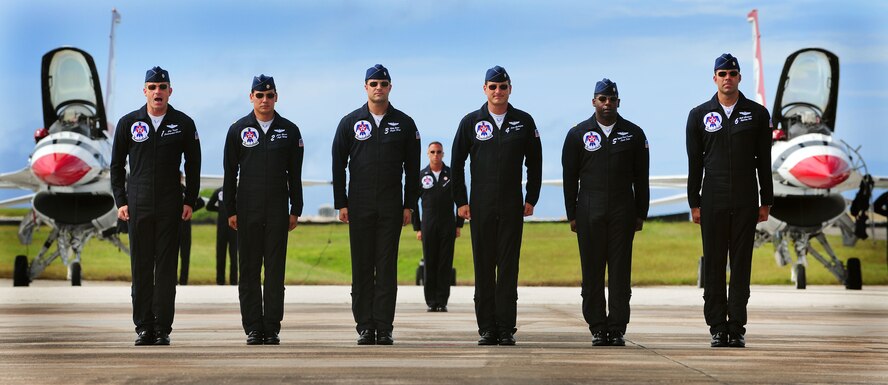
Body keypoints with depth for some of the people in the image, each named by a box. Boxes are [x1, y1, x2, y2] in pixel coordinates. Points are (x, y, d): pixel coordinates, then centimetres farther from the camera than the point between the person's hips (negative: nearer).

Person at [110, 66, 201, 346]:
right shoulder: (128, 123, 5)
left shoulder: (183, 124, 4)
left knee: (166, 269, -1)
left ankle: (163, 328, 3)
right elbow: (117, 165, 9)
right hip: (138, 207, 1)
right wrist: (120, 201, 1)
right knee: (141, 268, 3)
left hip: (170, 207, -1)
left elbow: (193, 165, 8)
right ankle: (144, 327, 9)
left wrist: (189, 201, 1)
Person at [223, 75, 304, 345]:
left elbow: (295, 175, 7)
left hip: (278, 210, 0)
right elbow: (230, 174, 5)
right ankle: (253, 328, 7)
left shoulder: (289, 130, 6)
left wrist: (295, 210, 2)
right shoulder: (238, 130, 5)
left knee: (275, 270, 1)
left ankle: (272, 328, 5)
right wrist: (230, 210, 0)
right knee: (249, 270, 2)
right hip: (247, 211, 0)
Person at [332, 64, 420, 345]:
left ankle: (384, 328, 3)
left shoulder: (404, 123, 6)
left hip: (391, 207, 0)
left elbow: (412, 168, 7)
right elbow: (338, 165, 6)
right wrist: (341, 203, 0)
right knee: (362, 267, 2)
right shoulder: (350, 122, 5)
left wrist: (409, 205, 1)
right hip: (359, 206, 0)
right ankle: (365, 327, 7)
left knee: (387, 269, 0)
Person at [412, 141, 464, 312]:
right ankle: (431, 302, 5)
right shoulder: (421, 176, 5)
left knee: (445, 265, -1)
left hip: (448, 226, 0)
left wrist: (459, 225, 3)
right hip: (428, 226, 0)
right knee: (429, 264, 0)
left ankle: (442, 301, 2)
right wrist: (417, 228, 3)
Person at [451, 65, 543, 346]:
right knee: (483, 268, 2)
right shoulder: (471, 122, 5)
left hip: (512, 207, 0)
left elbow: (534, 163, 10)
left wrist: (531, 199, 4)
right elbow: (457, 163, 6)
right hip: (480, 207, 0)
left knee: (508, 268, -1)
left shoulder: (524, 121, 6)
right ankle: (487, 329, 7)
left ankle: (506, 329, 2)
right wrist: (461, 201, 1)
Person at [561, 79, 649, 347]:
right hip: (589, 214, 0)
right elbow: (570, 178, 7)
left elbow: (641, 178, 9)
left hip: (623, 212, 0)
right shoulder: (578, 134, 7)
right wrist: (572, 215, 2)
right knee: (592, 272, 1)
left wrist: (641, 214, 4)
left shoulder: (633, 134, 8)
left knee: (620, 272, -1)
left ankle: (617, 328, 3)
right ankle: (598, 328, 7)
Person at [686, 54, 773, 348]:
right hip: (712, 202, 0)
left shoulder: (757, 113, 6)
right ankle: (717, 328, 7)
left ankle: (737, 328, 5)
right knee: (714, 266, 2)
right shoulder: (699, 115, 5)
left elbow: (764, 161, 7)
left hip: (746, 202, 0)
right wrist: (694, 203, 1)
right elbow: (694, 163, 5)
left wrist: (766, 202, 3)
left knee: (741, 266, 1)